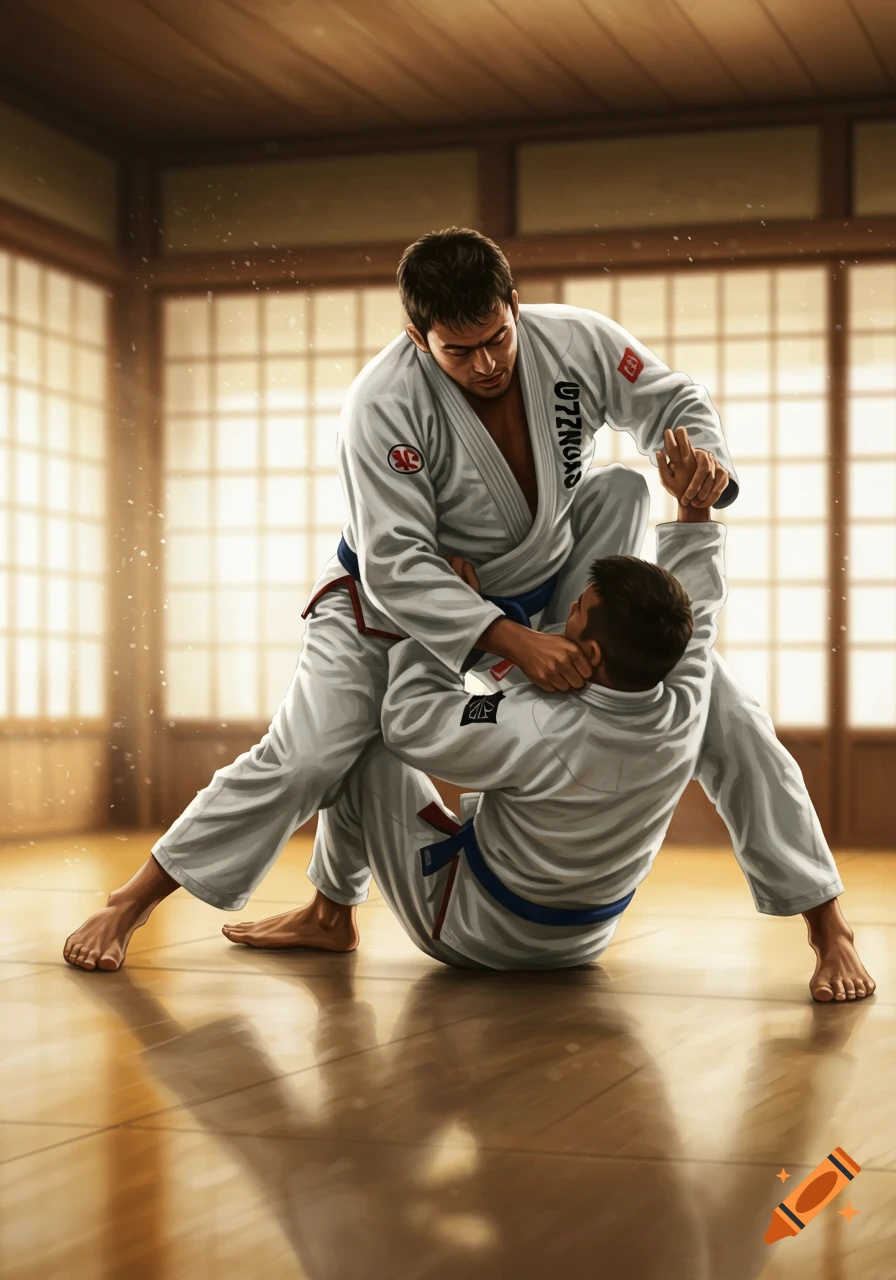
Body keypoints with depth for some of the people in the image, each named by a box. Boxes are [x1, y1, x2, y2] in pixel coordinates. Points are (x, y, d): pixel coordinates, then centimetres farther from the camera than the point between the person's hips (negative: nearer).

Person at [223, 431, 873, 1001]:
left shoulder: (544, 733, -40)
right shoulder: (686, 713, -24)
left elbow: (410, 718, -24)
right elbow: (697, 603, -2)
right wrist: (694, 504, -4)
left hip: (467, 930, -7)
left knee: (365, 745, 4)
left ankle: (332, 914, 25)